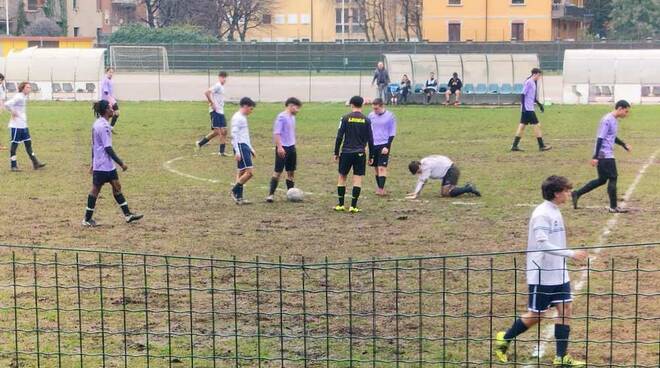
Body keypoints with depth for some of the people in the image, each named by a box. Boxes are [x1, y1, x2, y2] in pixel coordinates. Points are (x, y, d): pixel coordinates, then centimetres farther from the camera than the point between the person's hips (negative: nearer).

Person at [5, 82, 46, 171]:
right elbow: (7, 104, -30)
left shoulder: (24, 97, 12)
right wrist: (13, 112, -18)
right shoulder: (18, 97, -17)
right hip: (16, 126, -9)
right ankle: (13, 166, 7)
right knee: (14, 144, 0)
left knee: (28, 143, 10)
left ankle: (35, 164, 14)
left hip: (24, 125, 9)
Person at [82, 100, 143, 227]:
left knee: (117, 187, 10)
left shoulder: (97, 124, 11)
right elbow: (108, 148, -22)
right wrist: (121, 163, -18)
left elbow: (94, 145, 17)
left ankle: (127, 214, 13)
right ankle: (87, 219, 7)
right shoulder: (103, 126, -20)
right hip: (103, 165, -10)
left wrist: (93, 163, 23)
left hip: (108, 165, 10)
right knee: (96, 189, -1)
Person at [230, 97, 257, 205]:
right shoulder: (237, 118, -10)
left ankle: (239, 198, 8)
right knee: (249, 172, -14)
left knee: (241, 172, 8)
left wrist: (251, 149, 27)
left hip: (245, 147, 10)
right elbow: (234, 135, -16)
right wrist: (237, 151, -21)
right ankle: (234, 191, -5)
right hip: (240, 147, -10)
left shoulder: (243, 118, 20)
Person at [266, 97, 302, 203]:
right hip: (283, 148, -8)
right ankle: (271, 194, -4)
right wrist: (279, 147, -25)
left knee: (291, 172, 11)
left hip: (291, 147, 8)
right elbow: (276, 133, -18)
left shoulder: (292, 117, 13)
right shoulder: (281, 117, -13)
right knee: (278, 171, -7)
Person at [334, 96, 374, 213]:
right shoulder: (366, 120, 1)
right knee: (357, 179, 3)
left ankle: (340, 204, 12)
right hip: (360, 153, 0)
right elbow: (370, 140, 3)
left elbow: (339, 137, -4)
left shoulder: (346, 118, -3)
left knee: (342, 177, 12)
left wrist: (336, 153, 4)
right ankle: (353, 206, -1)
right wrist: (371, 156, 11)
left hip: (346, 152, 0)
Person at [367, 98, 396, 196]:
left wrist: (387, 146, -13)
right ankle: (380, 188, 15)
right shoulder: (371, 115, 4)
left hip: (384, 145, -4)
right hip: (373, 145, 4)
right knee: (376, 167, 7)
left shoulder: (390, 116, -7)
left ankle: (381, 189, -14)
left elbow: (392, 133, -5)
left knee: (382, 167, -12)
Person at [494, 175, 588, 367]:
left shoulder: (554, 212, 10)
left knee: (566, 309, 1)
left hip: (558, 274, 8)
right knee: (536, 315, 2)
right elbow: (542, 244, -27)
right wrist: (571, 254, -29)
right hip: (542, 276, -8)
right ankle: (504, 339, 22)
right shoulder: (542, 214, -19)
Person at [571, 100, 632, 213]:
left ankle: (576, 194, 17)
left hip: (607, 155, 10)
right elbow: (600, 138, -20)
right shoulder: (607, 120, -17)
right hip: (605, 156, -10)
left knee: (602, 180, 13)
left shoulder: (615, 120, 13)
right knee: (613, 178, -3)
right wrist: (595, 157, -22)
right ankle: (613, 207, 5)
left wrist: (624, 145, 21)